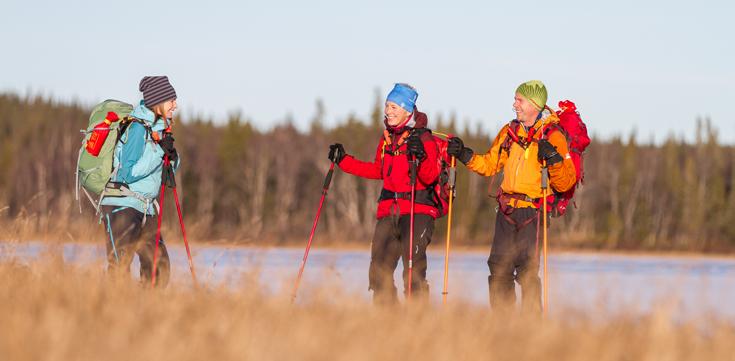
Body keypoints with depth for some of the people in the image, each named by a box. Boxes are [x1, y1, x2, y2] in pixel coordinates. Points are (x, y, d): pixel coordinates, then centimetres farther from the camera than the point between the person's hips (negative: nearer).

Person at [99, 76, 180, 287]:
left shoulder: (159, 128, 12)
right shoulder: (138, 129, -13)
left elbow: (168, 168, 21)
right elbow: (128, 174, -19)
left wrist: (171, 157, -1)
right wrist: (158, 151, -19)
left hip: (145, 209, 9)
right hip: (122, 206, -9)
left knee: (160, 268, 7)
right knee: (119, 269, -14)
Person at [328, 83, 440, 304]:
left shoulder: (423, 139, -7)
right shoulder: (387, 138, 14)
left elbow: (430, 177, -17)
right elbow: (378, 171, 27)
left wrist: (420, 157, -35)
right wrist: (343, 160, 26)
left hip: (418, 211, -7)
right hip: (388, 211, 7)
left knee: (413, 269, -19)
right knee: (379, 272, 5)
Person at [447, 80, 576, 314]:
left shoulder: (553, 137, -4)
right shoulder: (509, 132, 13)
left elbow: (565, 183, -8)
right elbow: (489, 165, 21)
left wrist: (554, 160, -25)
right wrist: (464, 155, 7)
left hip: (533, 213, -6)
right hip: (507, 210, 6)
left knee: (527, 270, -12)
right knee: (499, 266, 4)